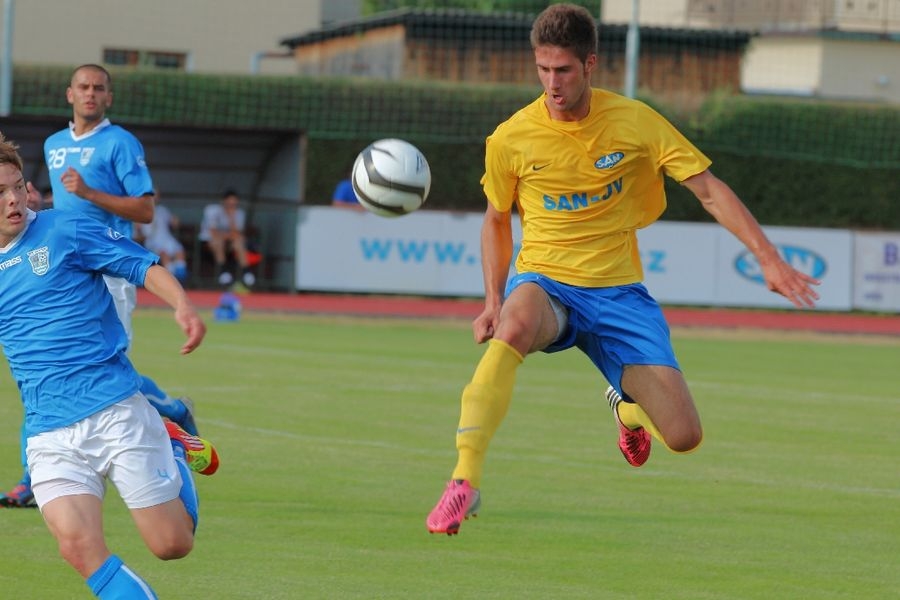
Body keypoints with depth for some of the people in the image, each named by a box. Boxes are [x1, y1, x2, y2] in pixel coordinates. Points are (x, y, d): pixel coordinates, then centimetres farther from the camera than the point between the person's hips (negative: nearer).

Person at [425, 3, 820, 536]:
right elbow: (497, 219, 14)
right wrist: (493, 301, 3)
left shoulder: (635, 122, -5)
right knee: (514, 328, -41)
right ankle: (465, 481, -41)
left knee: (684, 437, -10)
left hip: (618, 291, 1)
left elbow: (710, 190, -2)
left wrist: (769, 258, -11)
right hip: (544, 282, -1)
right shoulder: (510, 139, -4)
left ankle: (628, 406, 30)